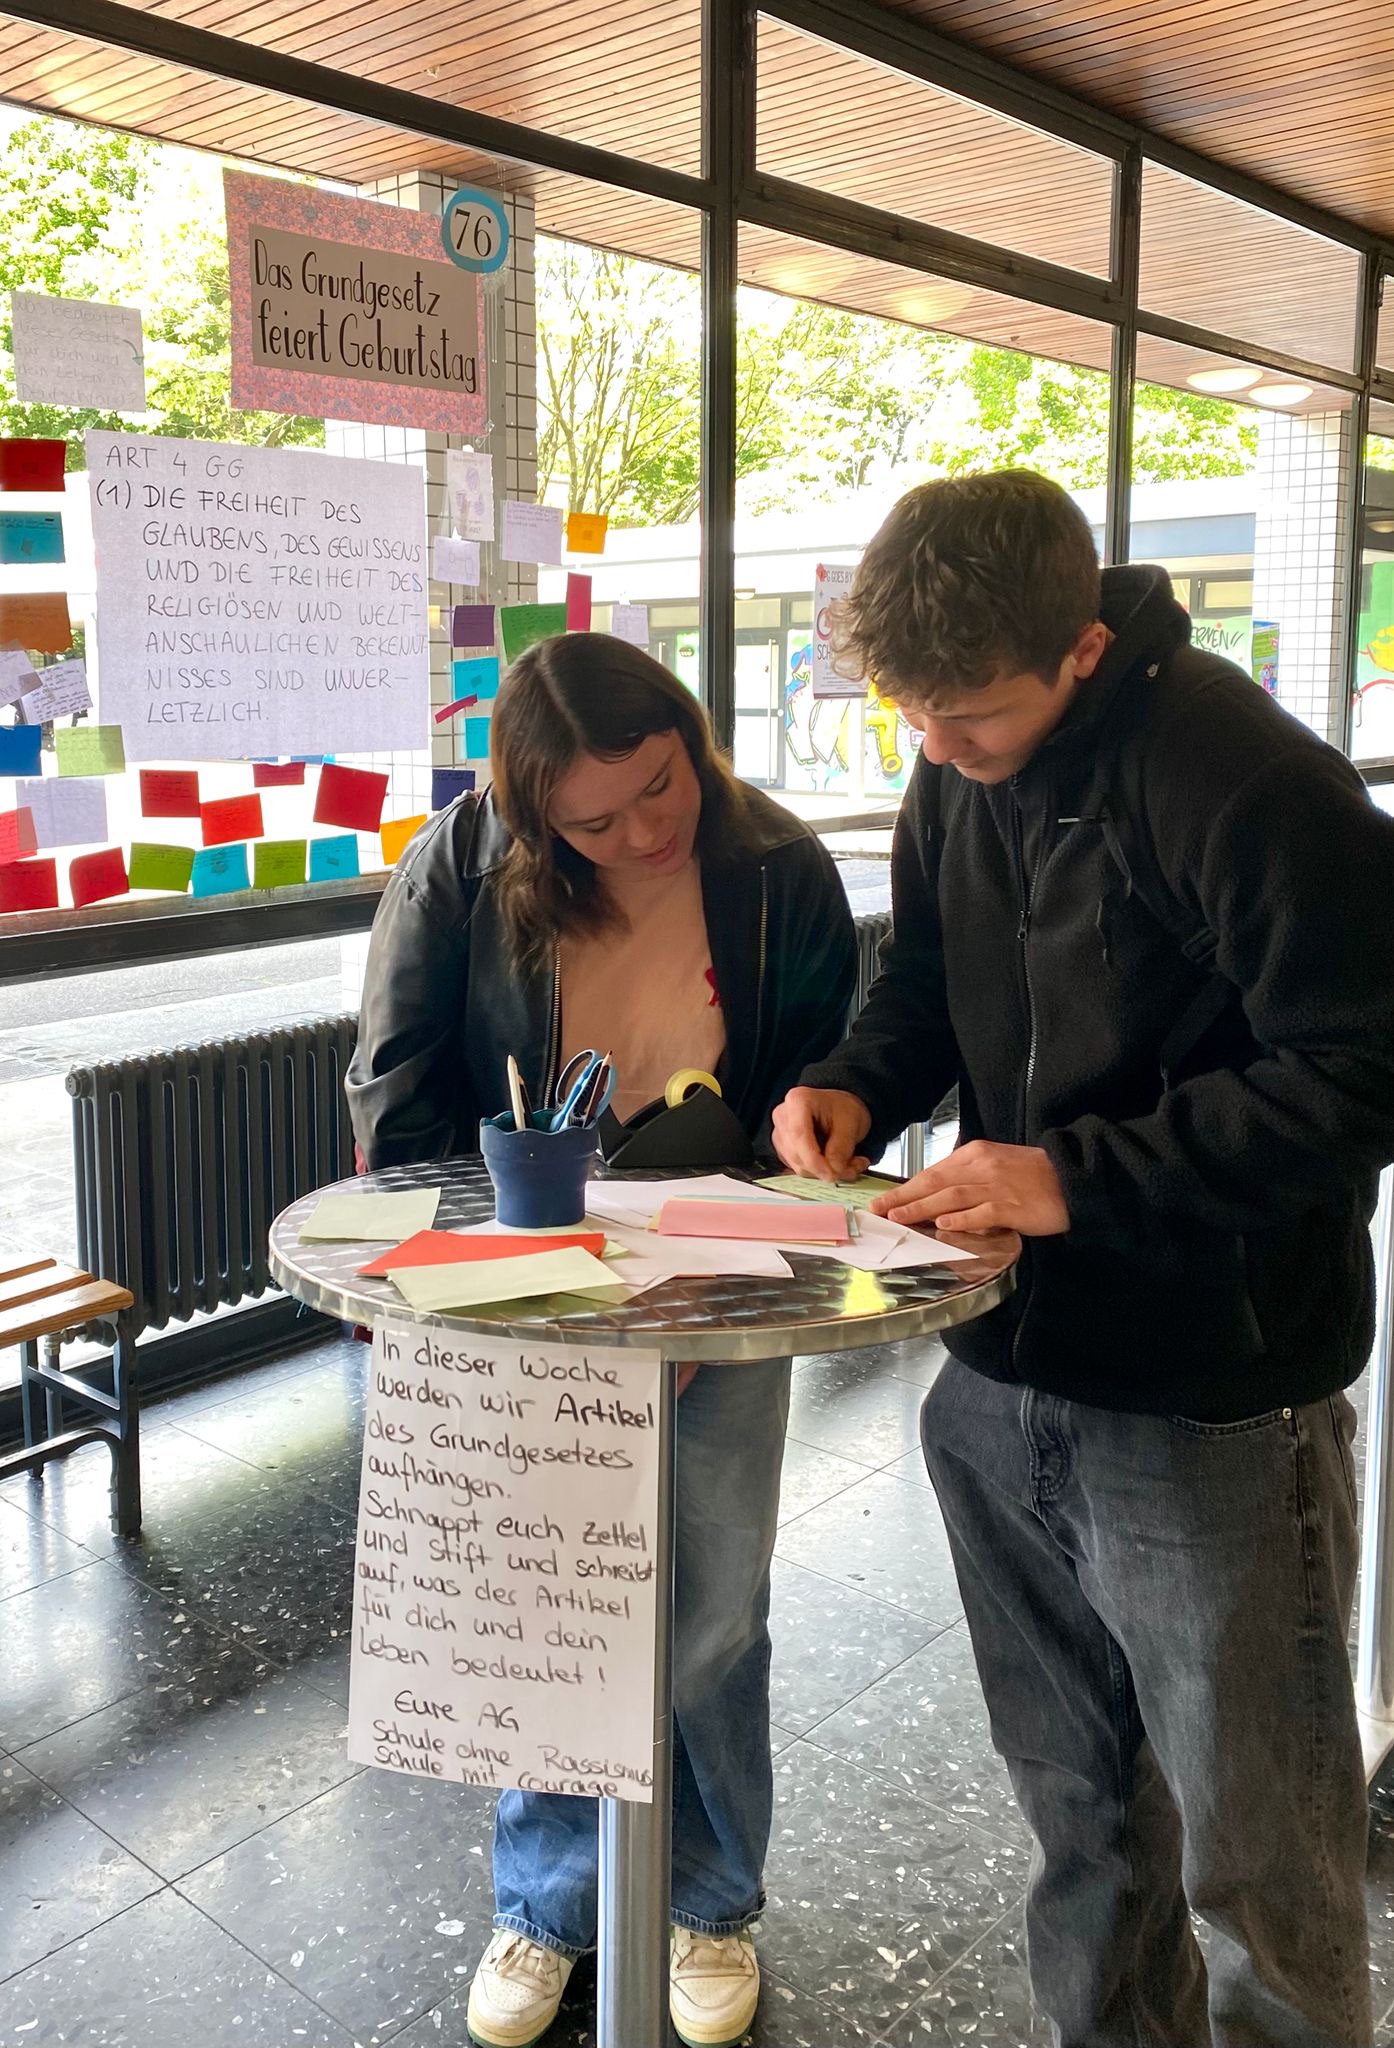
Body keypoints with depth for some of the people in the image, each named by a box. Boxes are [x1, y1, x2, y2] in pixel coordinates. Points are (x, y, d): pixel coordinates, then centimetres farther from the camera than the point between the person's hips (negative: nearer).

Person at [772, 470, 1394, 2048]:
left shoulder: (1247, 784, -20)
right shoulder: (954, 778, 3)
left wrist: (1084, 1176, -25)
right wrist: (856, 1087, -4)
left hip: (1210, 1410, -7)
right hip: (1004, 1383, 7)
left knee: (1253, 1855, 12)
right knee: (1073, 1801, 25)